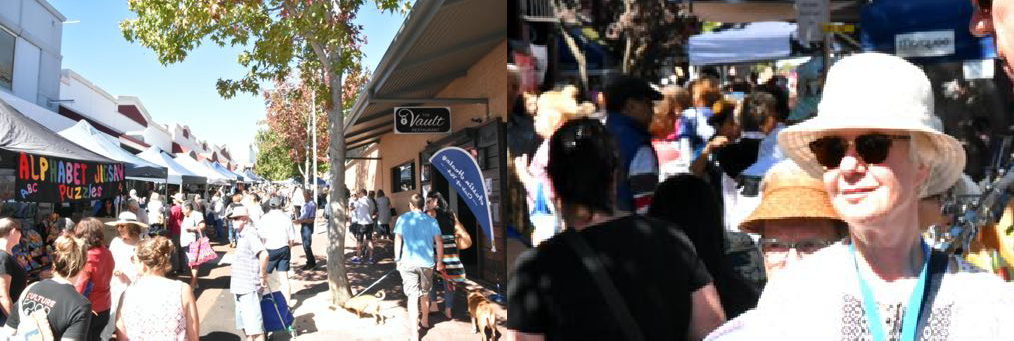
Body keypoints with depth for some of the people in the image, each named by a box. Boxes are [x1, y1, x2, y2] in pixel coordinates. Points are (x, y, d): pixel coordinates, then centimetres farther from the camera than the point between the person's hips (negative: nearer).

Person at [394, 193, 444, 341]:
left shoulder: (403, 219, 1)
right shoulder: (431, 220, 3)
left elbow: (398, 240, -3)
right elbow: (439, 242, 1)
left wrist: (397, 259, 5)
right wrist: (439, 262, 9)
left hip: (408, 262, -2)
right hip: (427, 262, 2)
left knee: (413, 296, -2)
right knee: (425, 293, 22)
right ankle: (425, 321, 42)